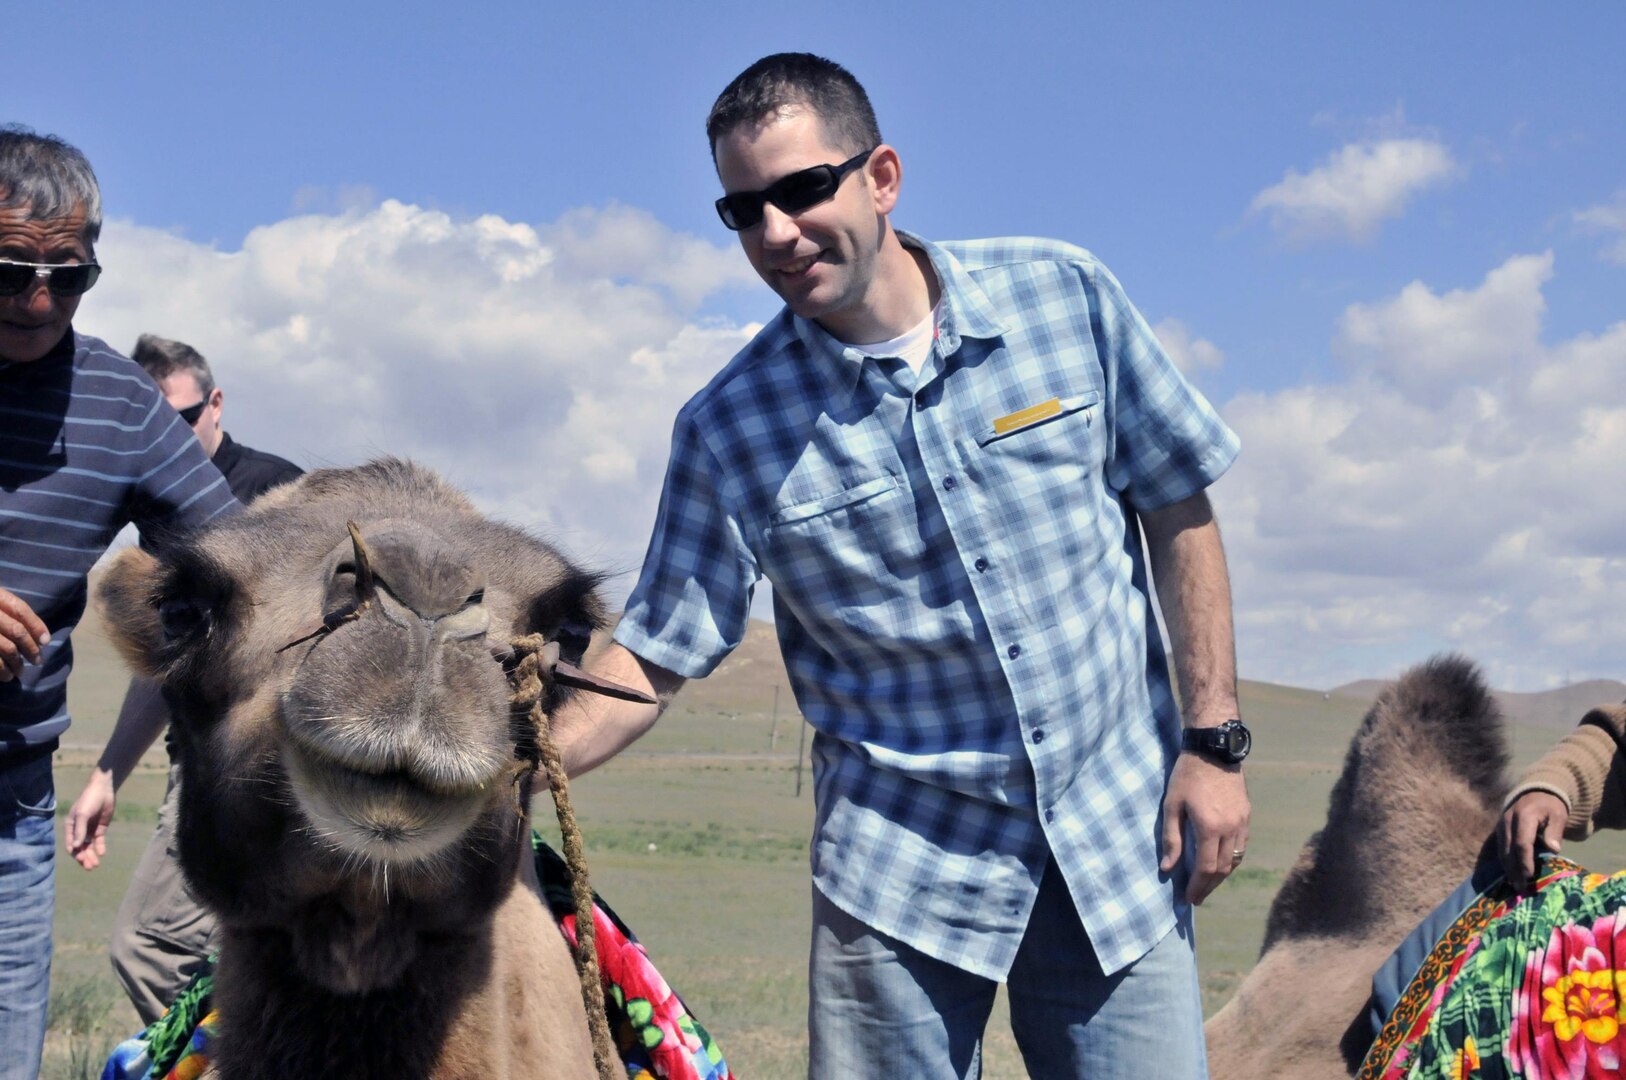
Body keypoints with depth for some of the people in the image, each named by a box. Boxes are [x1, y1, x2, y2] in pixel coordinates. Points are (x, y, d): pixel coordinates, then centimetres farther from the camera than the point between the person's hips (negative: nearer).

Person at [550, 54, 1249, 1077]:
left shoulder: (1063, 294, -4)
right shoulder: (731, 429, -6)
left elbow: (1179, 513, 4)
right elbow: (652, 659, -3)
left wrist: (1215, 741, 0)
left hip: (1117, 841, 1)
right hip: (901, 869, -1)